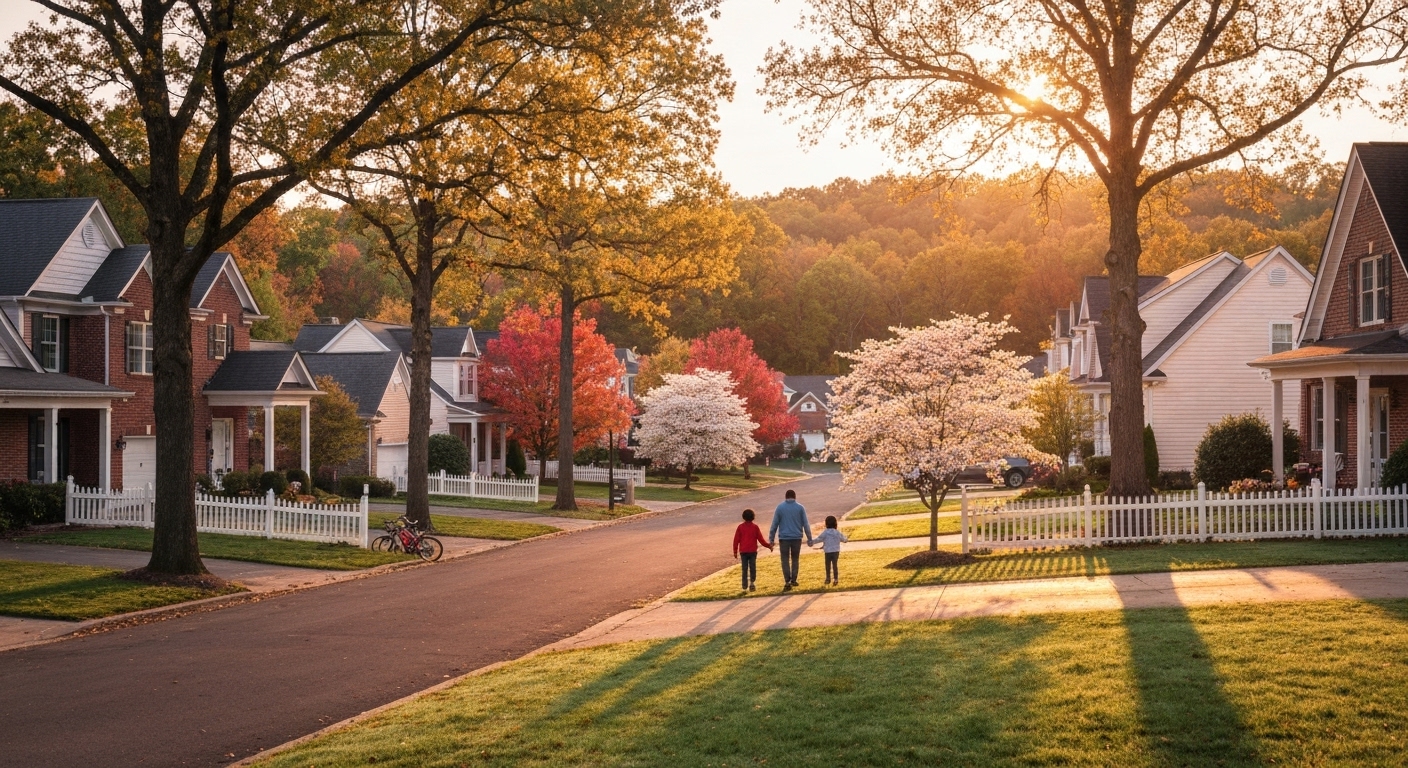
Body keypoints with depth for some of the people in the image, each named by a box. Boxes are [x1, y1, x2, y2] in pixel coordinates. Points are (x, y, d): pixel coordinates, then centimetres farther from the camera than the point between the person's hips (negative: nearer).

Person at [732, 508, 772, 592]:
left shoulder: (740, 527, 2)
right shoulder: (755, 527, 0)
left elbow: (736, 540, 2)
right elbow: (761, 539, 1)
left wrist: (735, 551, 9)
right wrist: (769, 545, 14)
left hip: (743, 551, 1)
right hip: (753, 551, -1)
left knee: (744, 569, 4)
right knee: (752, 568, 4)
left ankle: (745, 587, 1)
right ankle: (752, 582, -13)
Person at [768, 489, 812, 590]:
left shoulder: (780, 508, 0)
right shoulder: (800, 508, 1)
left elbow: (774, 524, 0)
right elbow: (806, 524, 2)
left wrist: (771, 539, 5)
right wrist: (809, 539, 7)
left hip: (784, 538, -1)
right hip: (797, 537, 1)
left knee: (785, 560, 2)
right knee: (795, 559, 17)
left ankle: (787, 582, -9)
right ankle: (793, 580, 16)